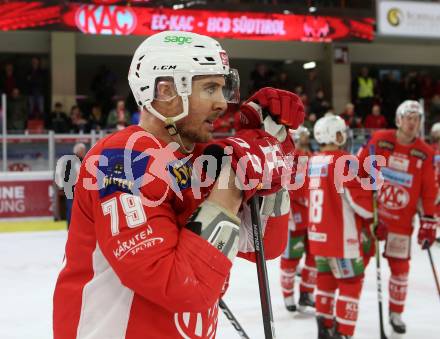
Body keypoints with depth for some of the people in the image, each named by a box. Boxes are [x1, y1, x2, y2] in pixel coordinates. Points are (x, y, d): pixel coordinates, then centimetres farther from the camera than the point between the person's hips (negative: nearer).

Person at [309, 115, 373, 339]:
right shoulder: (345, 161, -16)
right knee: (351, 284, 1)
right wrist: (374, 212, 2)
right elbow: (362, 203, -16)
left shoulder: (312, 162, 6)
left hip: (317, 235, 8)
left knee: (326, 279, 19)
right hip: (341, 237, -7)